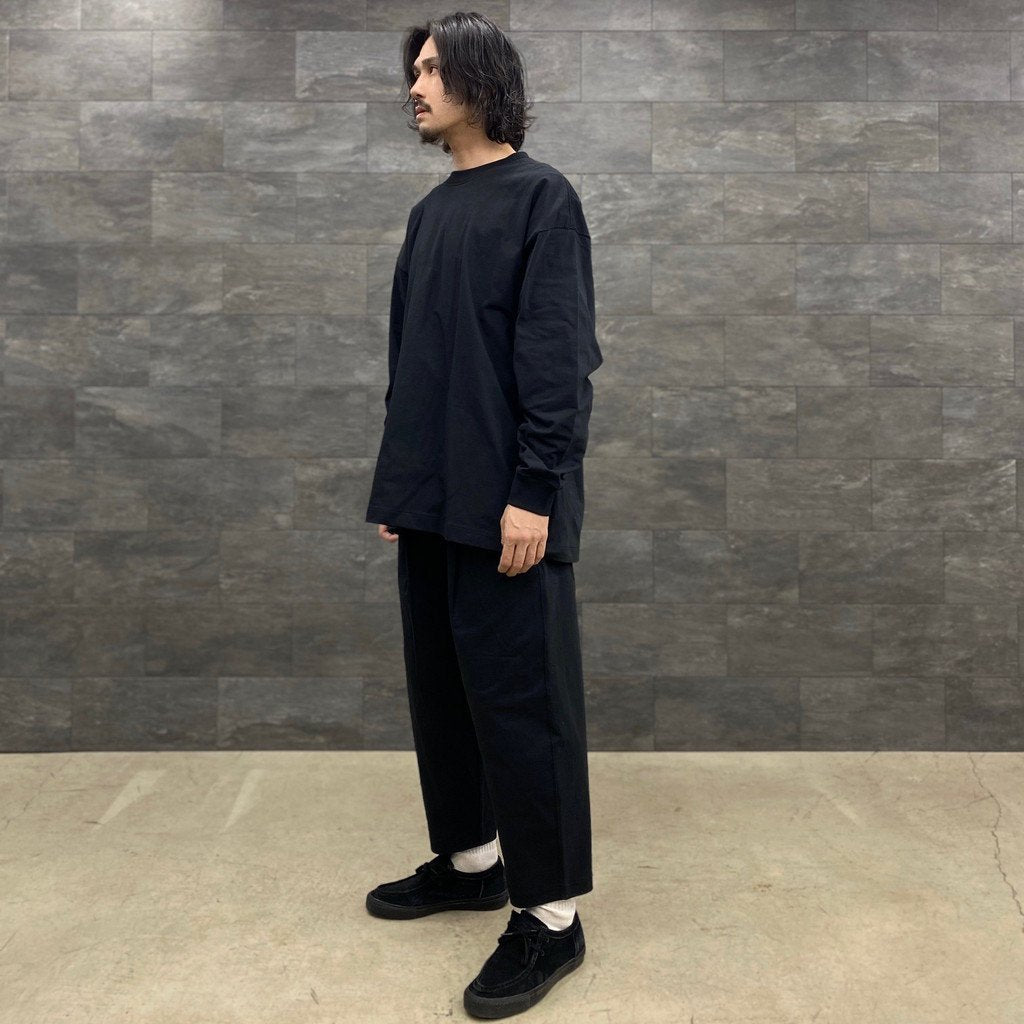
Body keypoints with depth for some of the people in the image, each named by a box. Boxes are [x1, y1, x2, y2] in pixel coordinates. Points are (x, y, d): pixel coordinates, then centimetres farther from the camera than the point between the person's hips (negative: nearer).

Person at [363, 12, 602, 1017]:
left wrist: (534, 492, -18)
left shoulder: (541, 196, -4)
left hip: (504, 505, -8)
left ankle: (550, 914, 11)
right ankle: (468, 859, 31)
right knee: (440, 683, 14)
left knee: (519, 698, -3)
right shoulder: (430, 211, 18)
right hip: (431, 501, 8)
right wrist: (395, 483, 16)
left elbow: (559, 358, -12)